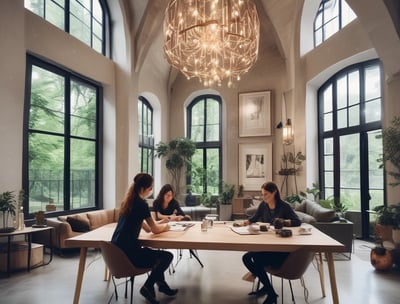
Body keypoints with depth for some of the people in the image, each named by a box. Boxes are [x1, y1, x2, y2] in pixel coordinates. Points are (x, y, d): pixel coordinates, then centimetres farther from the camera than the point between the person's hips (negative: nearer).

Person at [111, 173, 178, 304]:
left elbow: (147, 228, 18)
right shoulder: (141, 204, -15)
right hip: (128, 253, -9)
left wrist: (162, 222, 18)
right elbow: (155, 230, -2)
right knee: (167, 256, 3)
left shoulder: (128, 201, 12)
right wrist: (165, 226, 17)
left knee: (152, 252, 31)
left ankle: (161, 284, 37)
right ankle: (147, 287, 7)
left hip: (117, 251, 10)